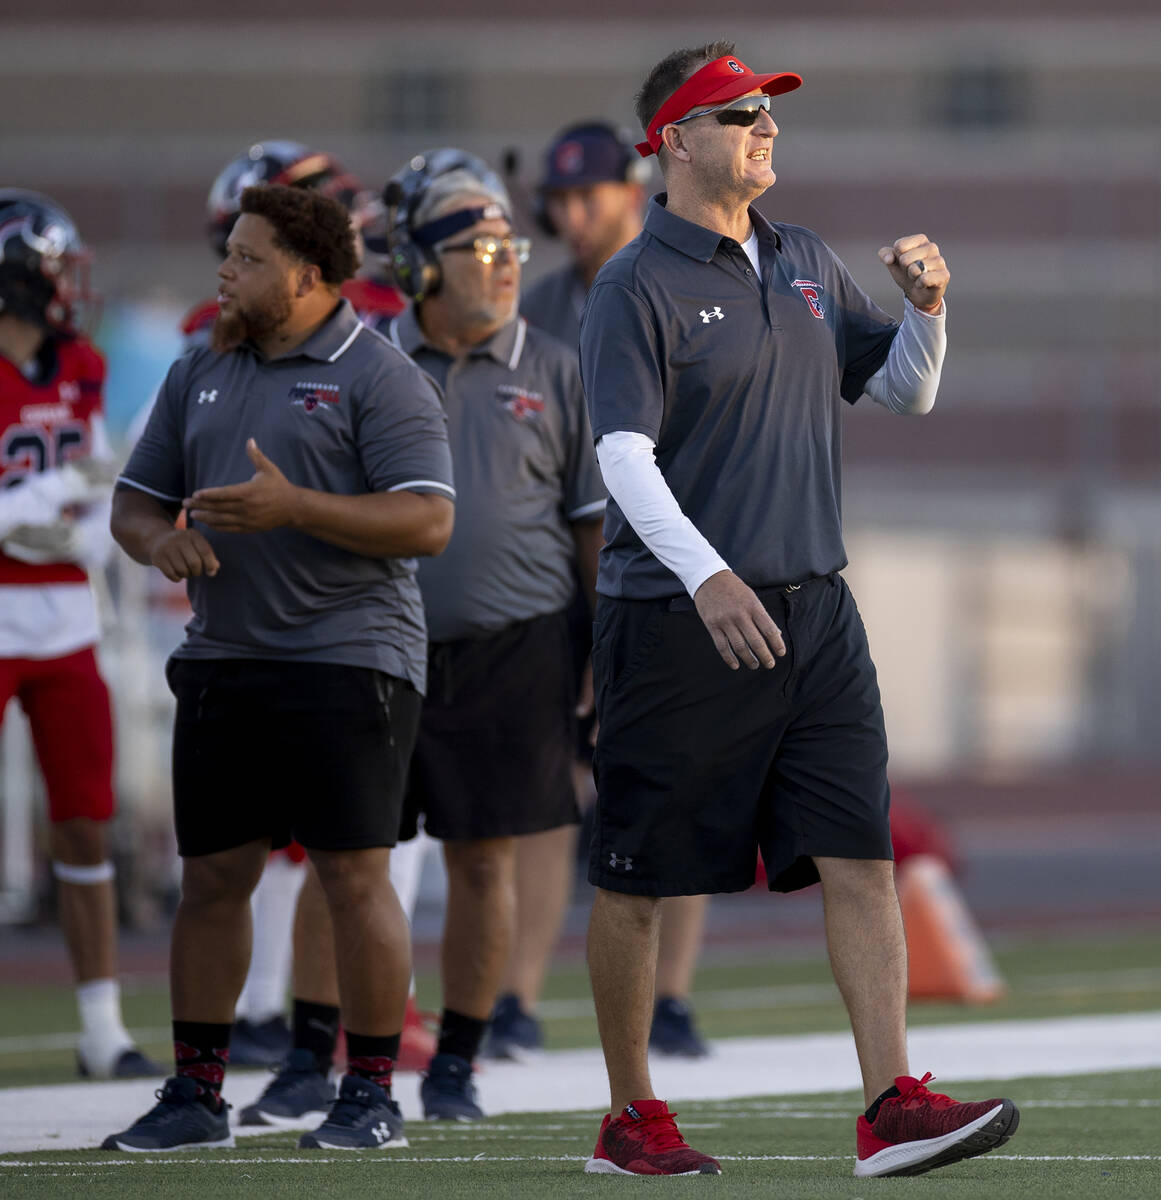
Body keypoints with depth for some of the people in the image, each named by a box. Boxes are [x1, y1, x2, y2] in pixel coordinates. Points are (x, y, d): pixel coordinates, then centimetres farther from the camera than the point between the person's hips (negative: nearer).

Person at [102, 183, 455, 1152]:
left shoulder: (377, 378, -5)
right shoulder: (201, 375, 15)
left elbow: (428, 521, -14)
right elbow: (136, 499, 19)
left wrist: (294, 508, -23)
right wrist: (159, 538, -5)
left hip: (348, 661, -6)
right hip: (223, 661, 6)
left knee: (355, 874, -6)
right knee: (212, 877, 6)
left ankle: (372, 1095, 2)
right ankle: (195, 1096, 12)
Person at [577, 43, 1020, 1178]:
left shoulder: (806, 264, 14)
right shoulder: (636, 287, -8)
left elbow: (904, 392, 22)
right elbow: (625, 458, -17)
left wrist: (926, 307, 0)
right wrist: (708, 578, -31)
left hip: (811, 611, 6)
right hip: (675, 618, -6)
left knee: (860, 859, -5)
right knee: (633, 879, 3)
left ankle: (892, 1105, -9)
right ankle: (631, 1117, 15)